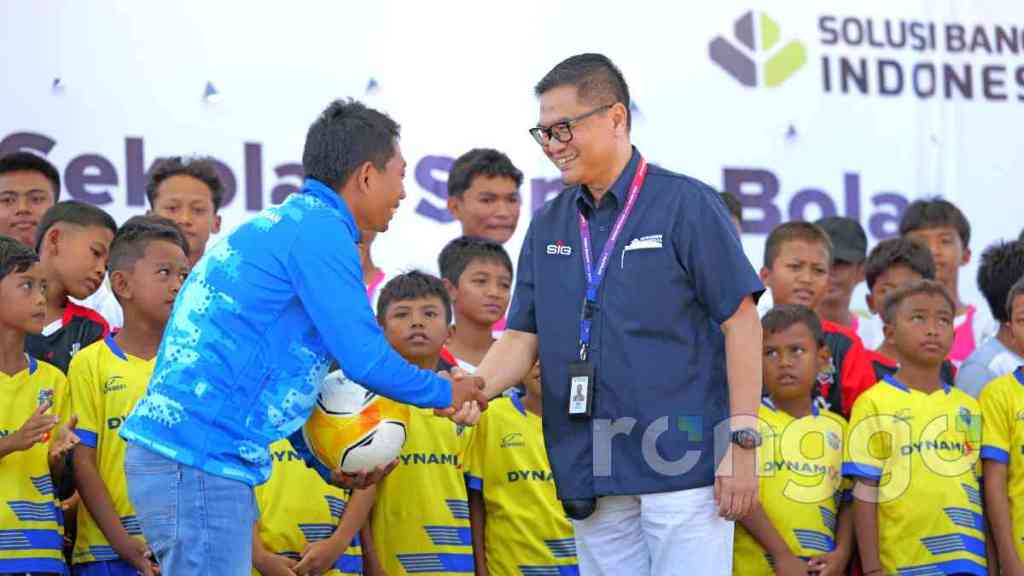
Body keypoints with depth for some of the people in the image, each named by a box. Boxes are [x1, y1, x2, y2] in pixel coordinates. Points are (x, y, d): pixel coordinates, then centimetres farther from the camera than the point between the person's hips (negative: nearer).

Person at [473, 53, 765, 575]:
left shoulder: (687, 205, -3)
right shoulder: (548, 226, 13)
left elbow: (740, 323, -5)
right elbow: (522, 336, 11)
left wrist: (742, 443, -10)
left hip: (684, 467, -5)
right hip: (590, 475, 5)